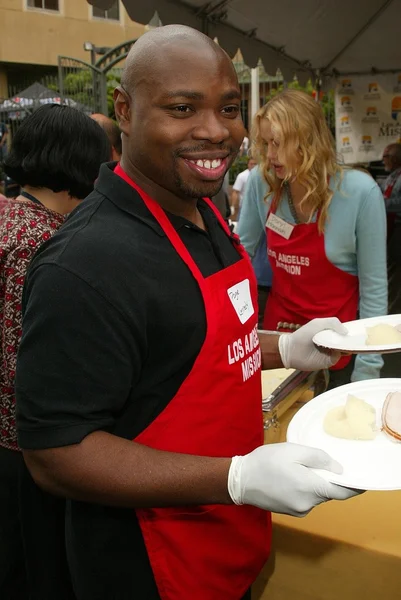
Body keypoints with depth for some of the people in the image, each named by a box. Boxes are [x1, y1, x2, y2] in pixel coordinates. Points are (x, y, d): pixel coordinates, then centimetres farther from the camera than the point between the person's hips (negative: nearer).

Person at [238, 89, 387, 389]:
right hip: (279, 328, 4)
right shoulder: (262, 183, -10)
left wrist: (367, 370, -13)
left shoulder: (360, 192, -20)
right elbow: (240, 250, 4)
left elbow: (373, 287, -14)